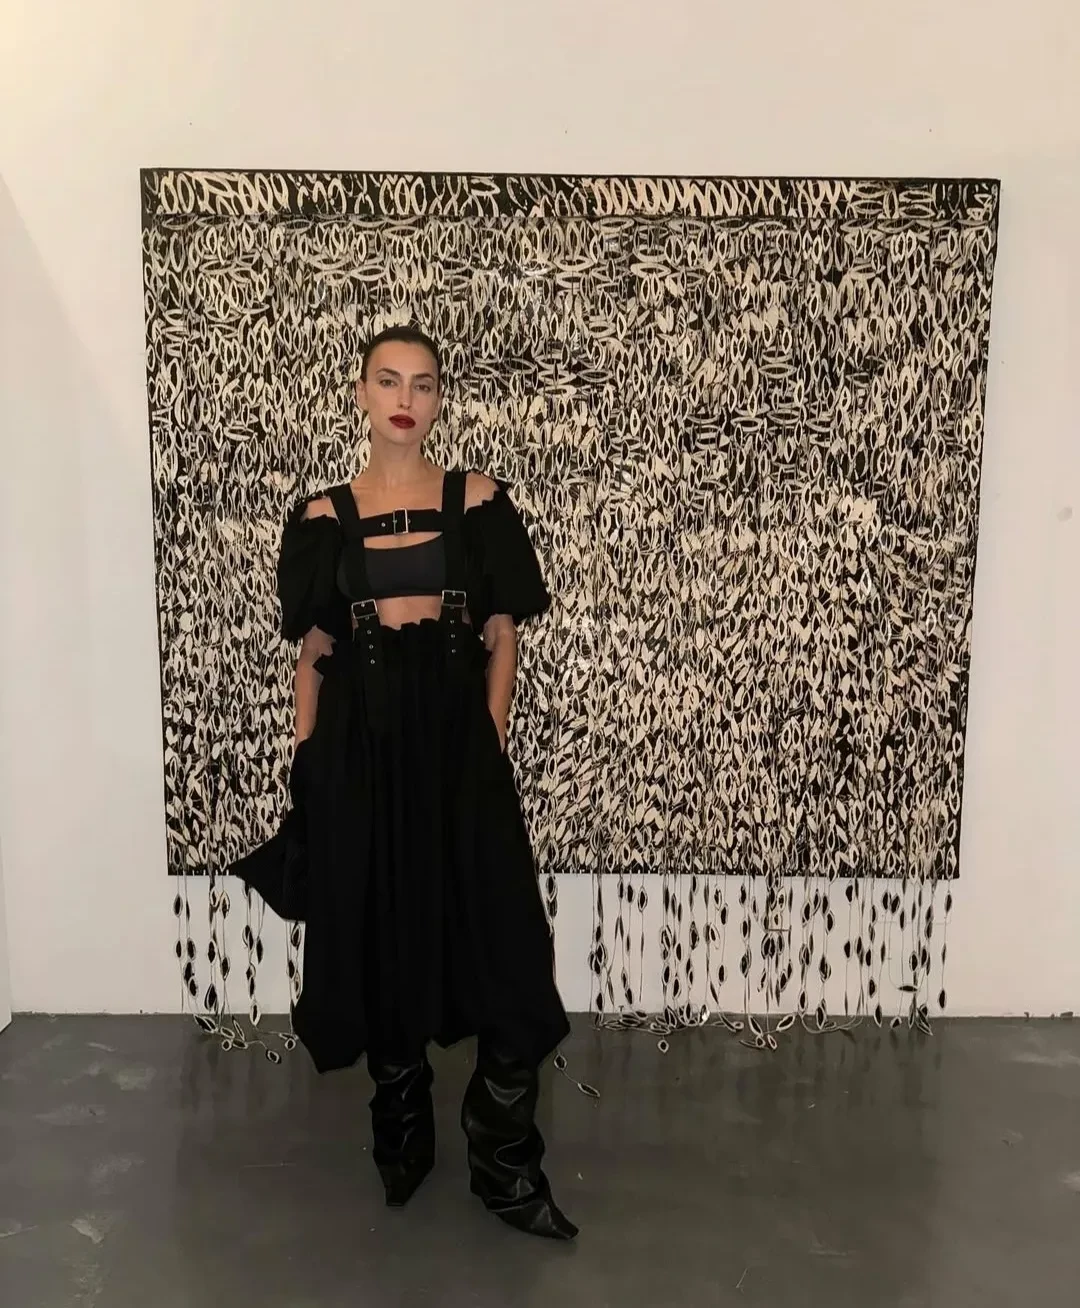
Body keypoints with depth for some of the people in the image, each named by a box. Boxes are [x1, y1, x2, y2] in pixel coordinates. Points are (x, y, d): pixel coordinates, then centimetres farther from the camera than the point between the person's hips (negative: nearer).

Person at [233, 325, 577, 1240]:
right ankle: (402, 1137, 32)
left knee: (503, 943, -4)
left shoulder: (479, 502, 5)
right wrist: (304, 764, 1)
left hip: (457, 737, 0)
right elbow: (313, 653, 6)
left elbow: (503, 637, 4)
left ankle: (506, 1168, 14)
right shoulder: (324, 518, 6)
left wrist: (489, 735, -5)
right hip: (361, 745, 1)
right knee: (378, 938, 10)